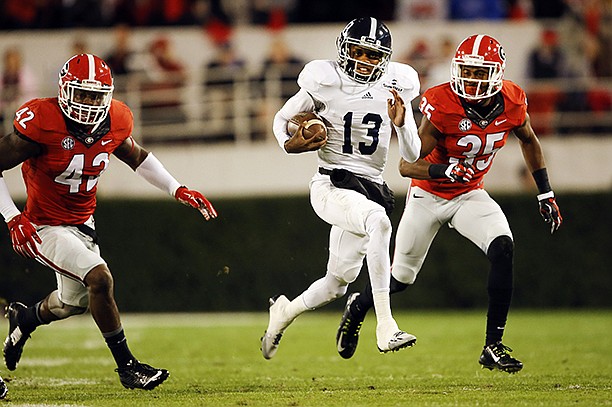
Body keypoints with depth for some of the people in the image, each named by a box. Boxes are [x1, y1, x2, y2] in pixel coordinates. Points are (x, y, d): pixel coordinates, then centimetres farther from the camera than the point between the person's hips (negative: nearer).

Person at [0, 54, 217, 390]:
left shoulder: (115, 122, -8)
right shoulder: (42, 122, -27)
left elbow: (137, 157, 13)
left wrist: (177, 190, 5)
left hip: (82, 223, 7)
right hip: (43, 229, -7)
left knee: (74, 302, 24)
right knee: (99, 279, -24)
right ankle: (127, 367, -10)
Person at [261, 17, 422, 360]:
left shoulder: (394, 89, 4)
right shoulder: (326, 83, -4)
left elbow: (412, 156, 5)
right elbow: (282, 119, 9)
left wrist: (401, 123, -14)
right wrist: (290, 144, -12)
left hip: (371, 188, 5)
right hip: (331, 186, -5)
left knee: (337, 284, 12)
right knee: (379, 220, -36)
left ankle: (286, 311, 45)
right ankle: (385, 327, -38)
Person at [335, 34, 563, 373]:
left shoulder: (511, 103, -14)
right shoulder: (442, 107, -28)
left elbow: (528, 141, 9)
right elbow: (406, 165, -25)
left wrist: (546, 195, 8)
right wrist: (444, 171, -44)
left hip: (470, 195, 3)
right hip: (429, 196, -3)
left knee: (503, 249, -24)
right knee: (401, 278, 9)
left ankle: (493, 346, -17)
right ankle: (358, 306, 44)